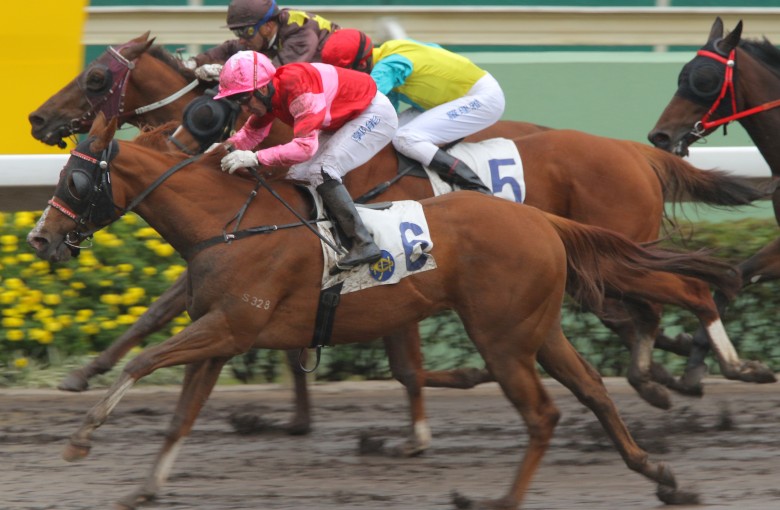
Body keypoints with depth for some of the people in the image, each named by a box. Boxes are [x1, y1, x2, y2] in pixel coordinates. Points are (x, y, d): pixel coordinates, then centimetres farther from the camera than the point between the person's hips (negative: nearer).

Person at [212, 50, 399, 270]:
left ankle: (364, 245, -23)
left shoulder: (296, 87, -34)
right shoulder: (268, 95, -7)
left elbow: (305, 146, -40)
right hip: (343, 120, 10)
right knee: (298, 175, 3)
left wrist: (256, 158, -40)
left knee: (321, 171, -24)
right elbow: (251, 134, 8)